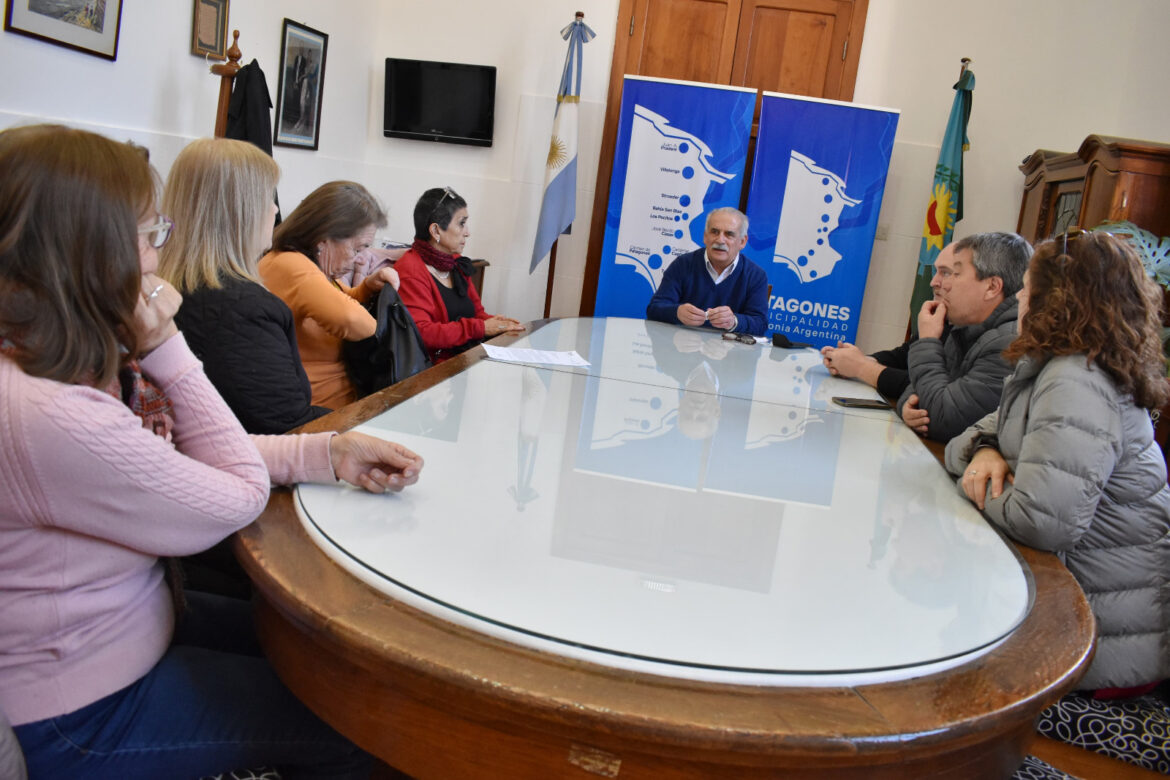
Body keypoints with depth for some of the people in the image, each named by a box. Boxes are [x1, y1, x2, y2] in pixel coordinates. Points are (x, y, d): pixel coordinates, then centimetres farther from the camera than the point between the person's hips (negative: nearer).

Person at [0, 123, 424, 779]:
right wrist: (166, 348, -22)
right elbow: (240, 498, -23)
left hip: (131, 617, 8)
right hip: (82, 720, -8)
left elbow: (197, 456, 0)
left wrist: (332, 453, -11)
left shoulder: (70, 358, -4)